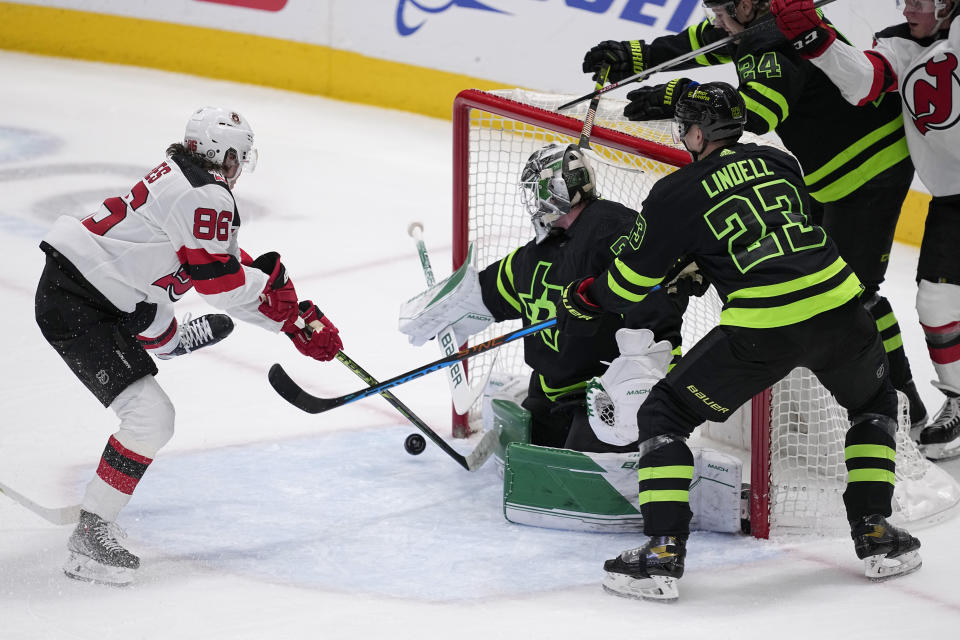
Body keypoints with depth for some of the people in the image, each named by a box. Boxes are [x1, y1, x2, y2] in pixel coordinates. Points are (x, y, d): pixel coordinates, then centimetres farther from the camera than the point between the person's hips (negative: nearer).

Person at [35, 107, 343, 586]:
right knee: (151, 418, -15)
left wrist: (296, 314, 18)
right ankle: (90, 538, -14)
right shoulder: (207, 196, -16)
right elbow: (219, 281, -15)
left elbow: (225, 260, 19)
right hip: (77, 308, -10)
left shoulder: (181, 177, 15)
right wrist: (277, 289, 3)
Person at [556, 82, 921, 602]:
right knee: (875, 402, 34)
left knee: (664, 413, 13)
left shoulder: (676, 194, 4)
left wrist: (583, 302, 31)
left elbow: (630, 283, 10)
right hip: (837, 306, 4)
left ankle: (663, 551, 4)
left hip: (762, 329, -4)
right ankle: (875, 534, 25)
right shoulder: (778, 162, 18)